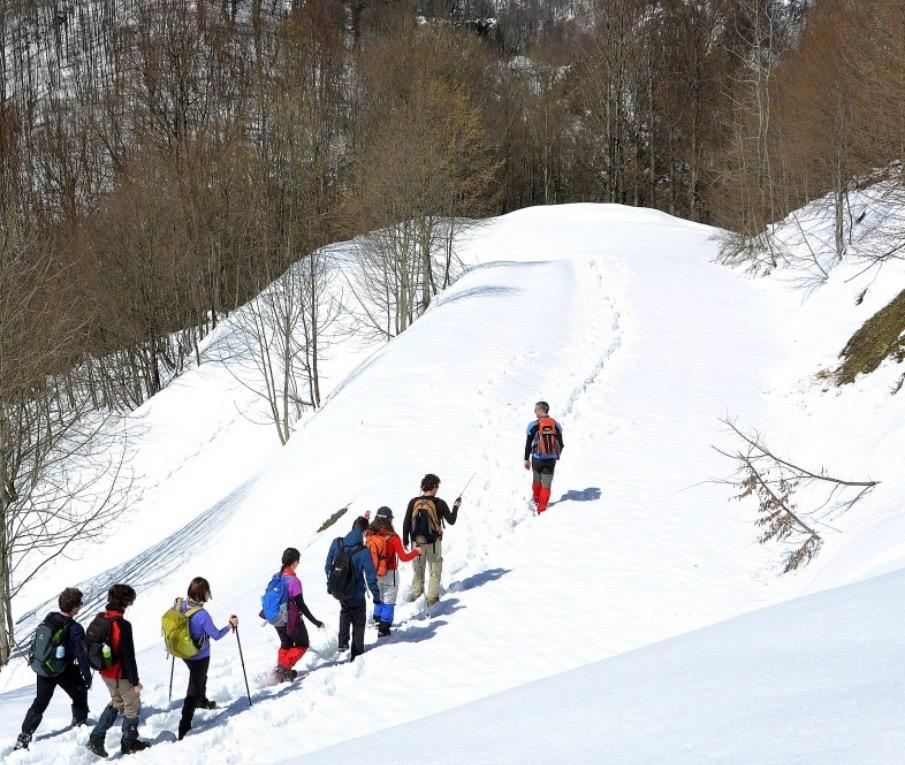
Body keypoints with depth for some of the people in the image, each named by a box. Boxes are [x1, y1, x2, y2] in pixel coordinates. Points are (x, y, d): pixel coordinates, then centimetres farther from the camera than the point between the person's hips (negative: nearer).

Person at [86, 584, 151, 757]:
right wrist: (135, 681, -14)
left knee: (117, 702, 26)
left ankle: (96, 739, 18)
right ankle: (129, 744, 26)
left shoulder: (99, 619, -3)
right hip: (121, 675, -8)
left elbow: (89, 644, 9)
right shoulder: (122, 625, -26)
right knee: (133, 706, 13)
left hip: (105, 672, 8)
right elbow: (128, 656, -23)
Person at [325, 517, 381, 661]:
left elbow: (328, 565, 3)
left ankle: (343, 642, 28)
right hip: (356, 594, -4)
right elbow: (370, 576, -16)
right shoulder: (363, 552, -22)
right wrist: (376, 596, -4)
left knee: (345, 611, 35)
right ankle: (356, 654, 23)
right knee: (358, 623, 16)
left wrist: (330, 581, 20)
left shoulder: (337, 543, -10)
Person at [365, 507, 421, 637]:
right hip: (389, 575, -4)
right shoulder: (392, 537, -21)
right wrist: (416, 552, -2)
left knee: (379, 600, 25)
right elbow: (403, 557, -20)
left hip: (374, 574, 4)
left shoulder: (369, 535, -10)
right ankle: (383, 630, 12)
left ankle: (378, 623, 33)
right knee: (388, 602, 9)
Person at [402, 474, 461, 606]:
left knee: (418, 571, 18)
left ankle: (416, 595, 23)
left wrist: (405, 540, 10)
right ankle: (432, 598, 12)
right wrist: (456, 507, 12)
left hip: (417, 542, 3)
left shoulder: (414, 502, -5)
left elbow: (406, 523, -2)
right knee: (435, 571, 12)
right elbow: (451, 521, -4)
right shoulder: (439, 503, -13)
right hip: (433, 543, -3)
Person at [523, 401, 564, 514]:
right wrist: (557, 456, 23)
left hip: (537, 459, -1)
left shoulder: (533, 425, -10)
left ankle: (536, 500, 43)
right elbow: (560, 444, 5)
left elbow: (528, 444, -5)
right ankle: (541, 509, 6)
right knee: (546, 484, 7)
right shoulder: (556, 425, -3)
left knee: (537, 480, 24)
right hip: (551, 460, 1)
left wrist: (526, 459, 7)